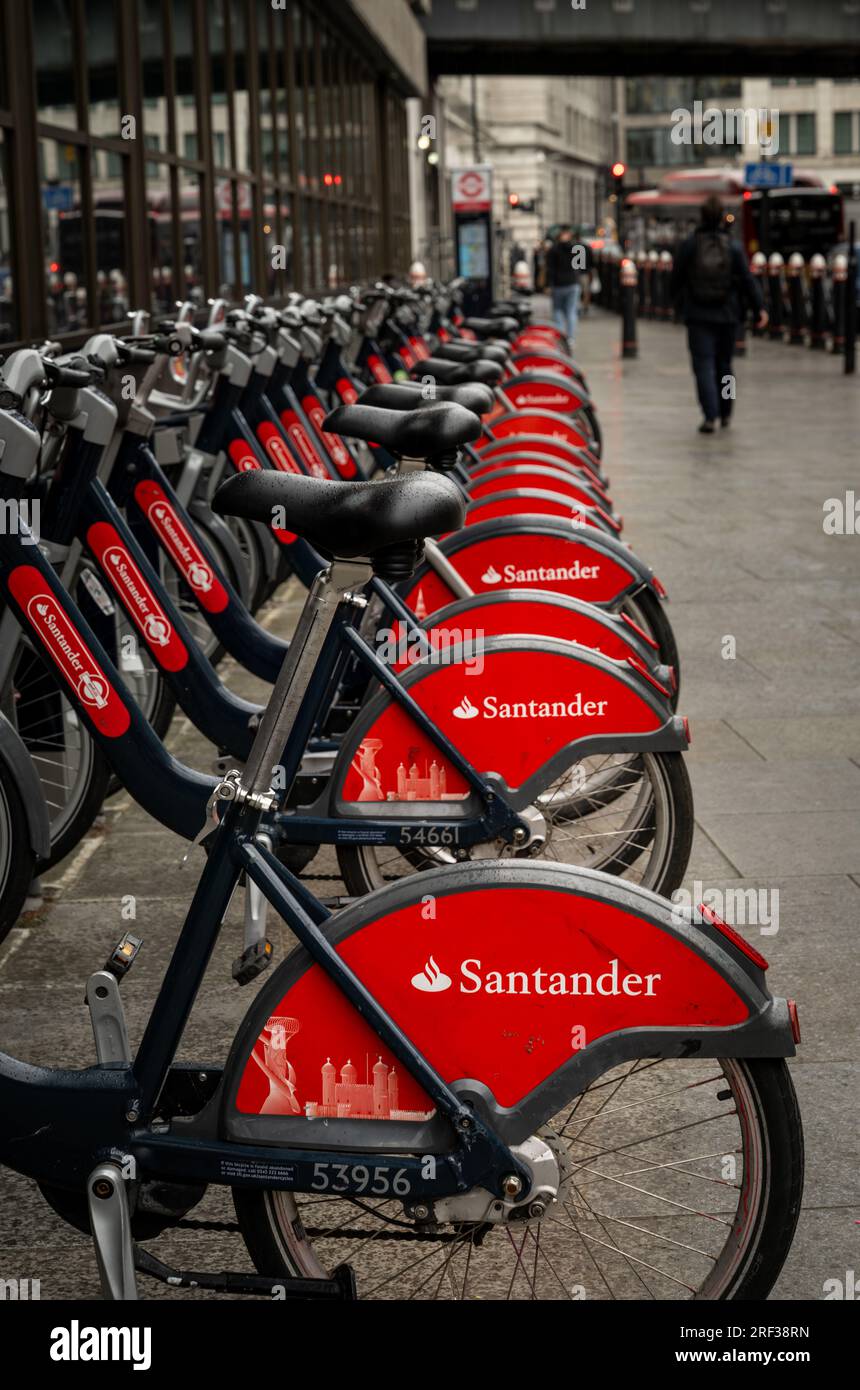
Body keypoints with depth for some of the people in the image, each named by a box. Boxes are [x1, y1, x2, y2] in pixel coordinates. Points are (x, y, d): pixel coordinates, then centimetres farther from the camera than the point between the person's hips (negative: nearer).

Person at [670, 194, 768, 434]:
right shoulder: (733, 247, -2)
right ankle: (725, 414, 26)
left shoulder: (688, 245, -3)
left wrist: (678, 304, 19)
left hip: (698, 315, -2)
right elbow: (747, 280, -4)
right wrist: (759, 308, 0)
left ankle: (710, 416, -17)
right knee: (724, 364, 16)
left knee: (704, 366, -4)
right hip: (727, 315, 2)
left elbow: (676, 279, 3)